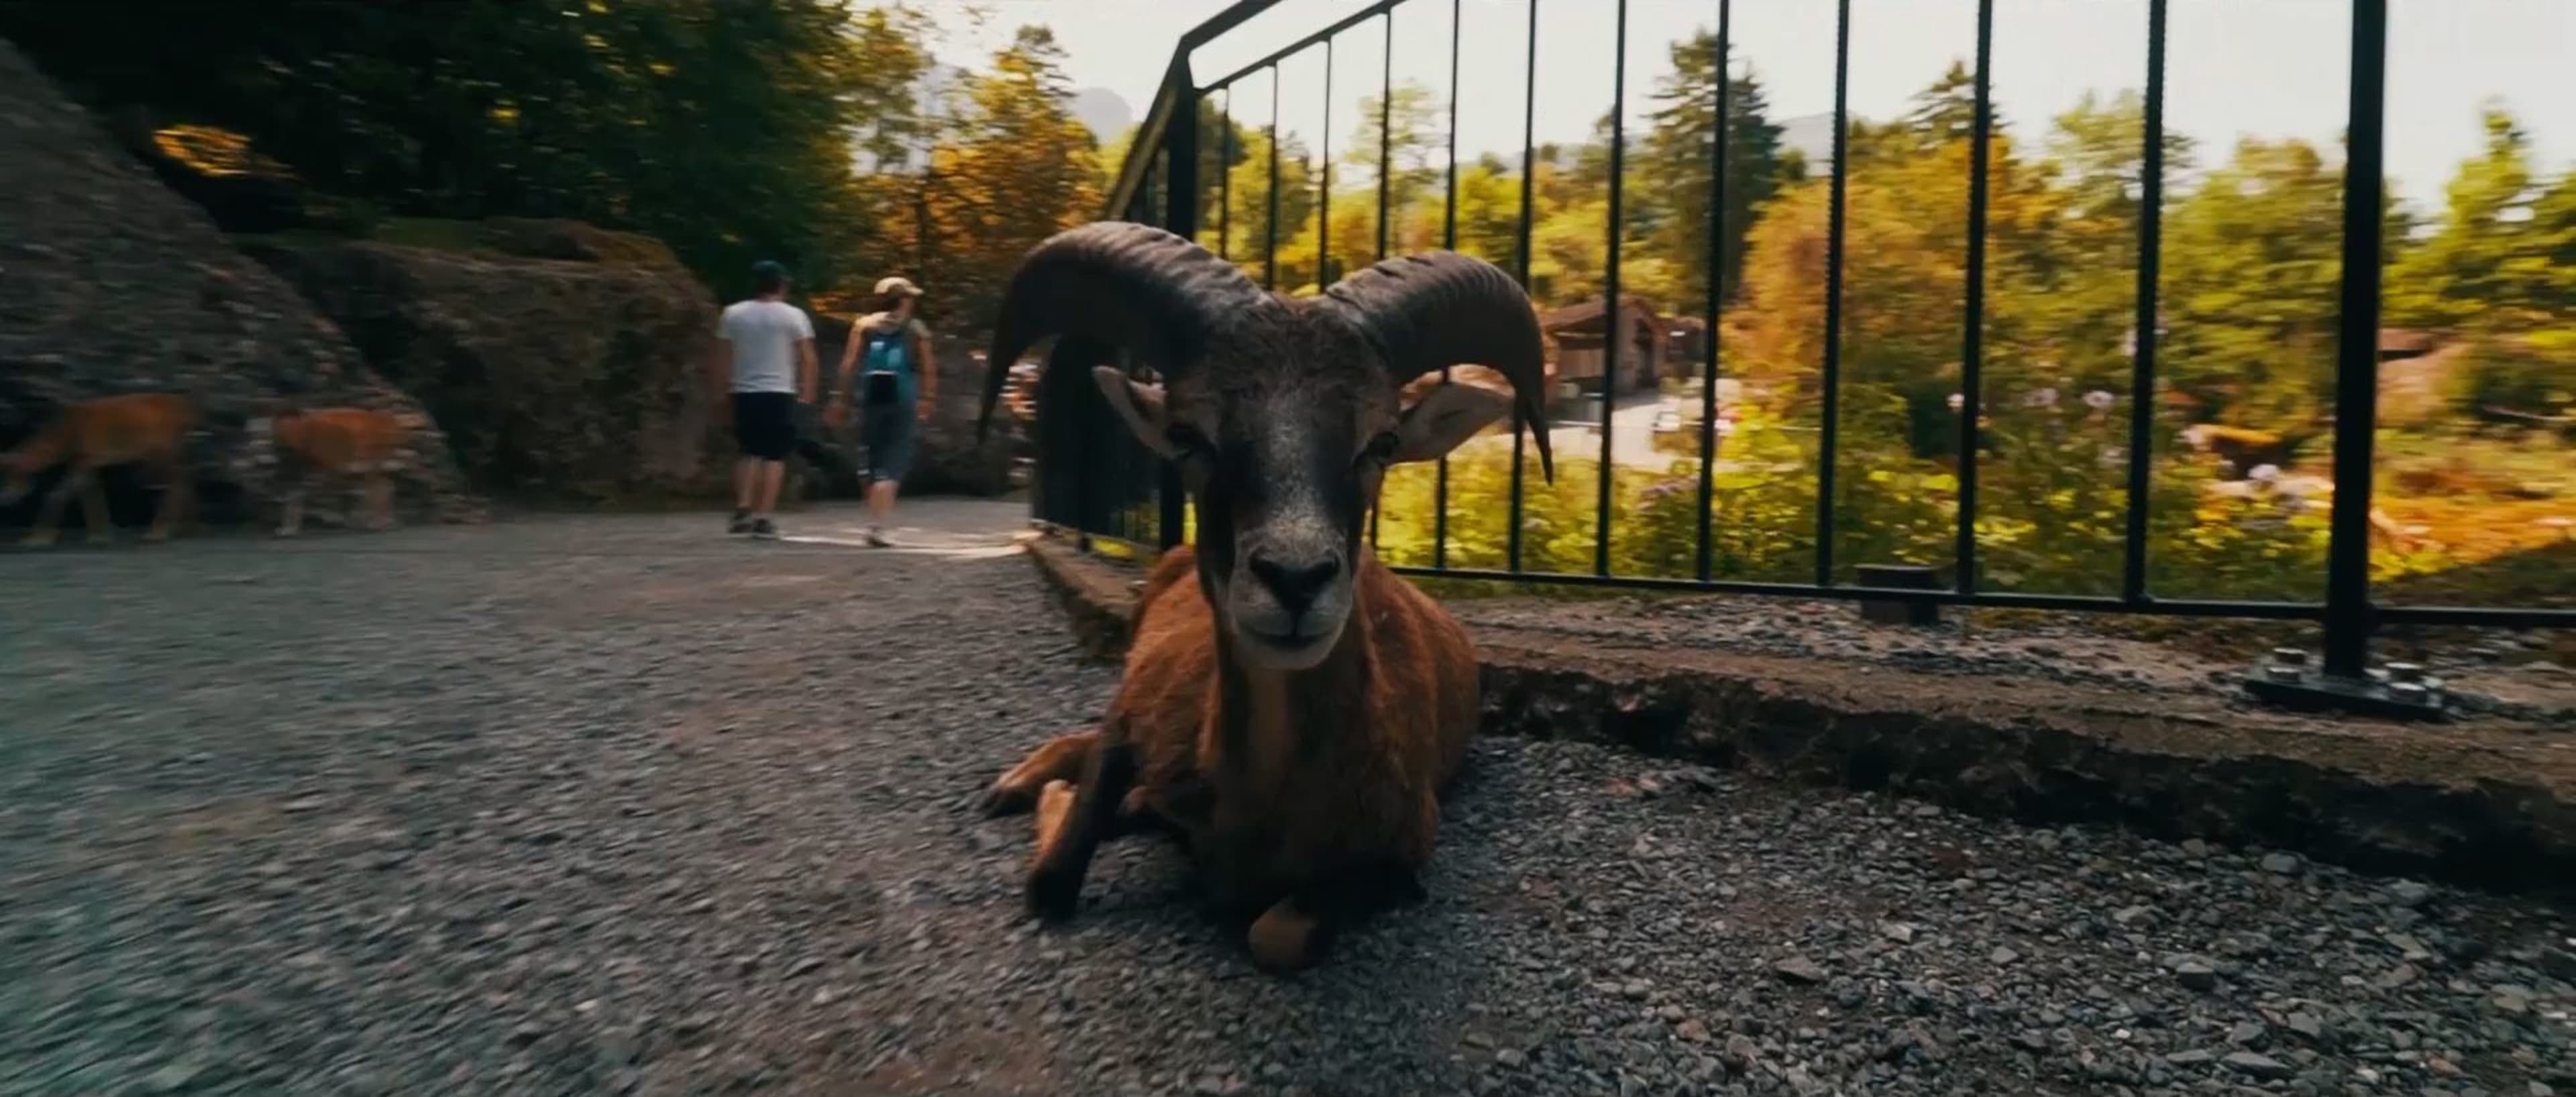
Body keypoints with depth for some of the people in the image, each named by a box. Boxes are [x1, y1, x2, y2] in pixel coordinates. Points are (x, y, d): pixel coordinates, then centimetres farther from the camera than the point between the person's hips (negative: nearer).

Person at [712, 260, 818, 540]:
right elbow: (808, 360, -6)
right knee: (775, 456, 2)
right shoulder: (793, 316, -2)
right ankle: (764, 519, -2)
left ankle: (743, 509, 6)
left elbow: (721, 358, 7)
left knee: (750, 452, 18)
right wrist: (807, 393, 3)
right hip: (779, 393, -3)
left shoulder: (733, 313, 6)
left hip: (744, 393, 3)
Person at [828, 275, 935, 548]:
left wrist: (841, 399, -1)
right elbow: (928, 369, -1)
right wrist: (927, 399, 8)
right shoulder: (916, 329, 4)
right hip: (903, 402, -3)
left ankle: (876, 522, 24)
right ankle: (877, 525, -17)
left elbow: (849, 364, -2)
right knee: (893, 466, -2)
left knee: (876, 463, 16)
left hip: (871, 400, 3)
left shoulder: (863, 325, 7)